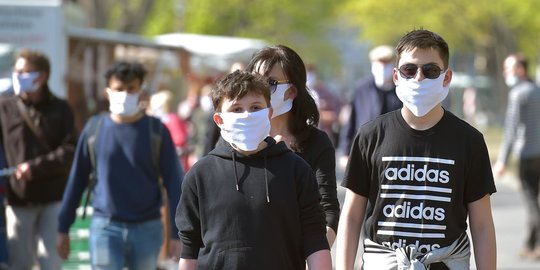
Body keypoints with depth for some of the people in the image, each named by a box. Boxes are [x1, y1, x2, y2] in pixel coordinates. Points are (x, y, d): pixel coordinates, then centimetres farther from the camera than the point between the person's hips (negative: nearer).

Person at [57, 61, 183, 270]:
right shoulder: (94, 129, 1)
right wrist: (63, 228, 9)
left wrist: (177, 233, -7)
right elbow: (76, 180, 8)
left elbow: (173, 182, -1)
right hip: (105, 228, 0)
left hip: (147, 229, 0)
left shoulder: (156, 130, -1)